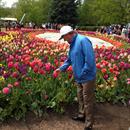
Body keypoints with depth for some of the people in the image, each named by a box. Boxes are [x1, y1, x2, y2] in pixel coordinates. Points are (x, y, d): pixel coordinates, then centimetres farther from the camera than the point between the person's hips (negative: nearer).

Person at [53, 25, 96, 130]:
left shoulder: (82, 40, -22)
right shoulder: (73, 44, 9)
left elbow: (90, 59, -27)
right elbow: (69, 60, 21)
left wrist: (83, 73, -21)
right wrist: (61, 68, 14)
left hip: (87, 77, -9)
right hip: (79, 77, 9)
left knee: (87, 101, 2)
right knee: (80, 98, 24)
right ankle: (82, 115, 44)